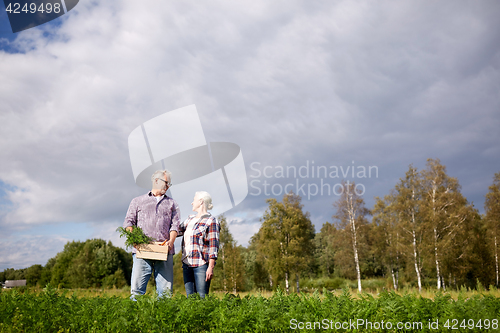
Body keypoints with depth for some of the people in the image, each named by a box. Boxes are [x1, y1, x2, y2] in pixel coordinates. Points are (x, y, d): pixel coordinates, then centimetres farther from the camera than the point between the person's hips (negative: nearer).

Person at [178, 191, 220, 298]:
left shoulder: (211, 221, -5)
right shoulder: (190, 219, 17)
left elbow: (213, 246, -10)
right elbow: (178, 230, 31)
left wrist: (210, 267, -16)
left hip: (201, 264, -7)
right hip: (187, 263, 7)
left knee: (202, 297, -7)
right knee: (189, 296, 8)